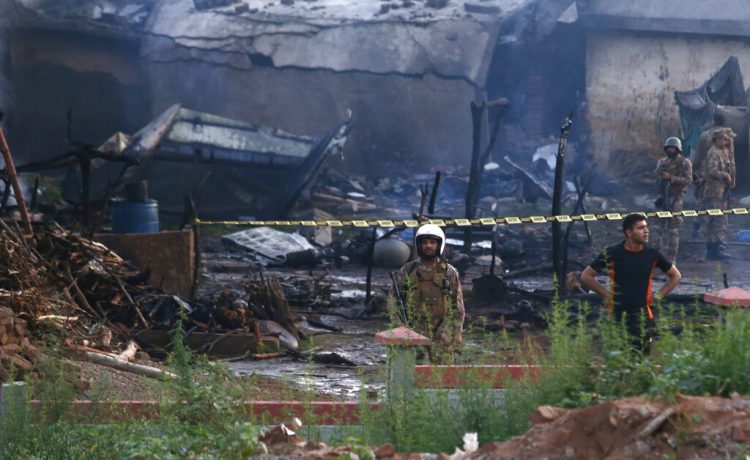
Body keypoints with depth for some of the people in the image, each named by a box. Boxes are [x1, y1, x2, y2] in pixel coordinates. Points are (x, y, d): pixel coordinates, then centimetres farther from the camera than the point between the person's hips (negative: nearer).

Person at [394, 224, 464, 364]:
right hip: (415, 332, 1)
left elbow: (458, 306, 4)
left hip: (443, 334, -1)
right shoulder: (407, 271, 4)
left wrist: (458, 333, -3)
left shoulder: (450, 272, 3)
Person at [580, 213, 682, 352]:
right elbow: (586, 276, 6)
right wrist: (606, 294, 0)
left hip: (644, 315, 2)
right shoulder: (612, 254, -2)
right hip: (618, 315, -1)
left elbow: (676, 276, 18)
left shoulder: (652, 254, 3)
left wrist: (659, 296, 8)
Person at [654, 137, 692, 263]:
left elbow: (688, 180, -12)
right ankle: (662, 255, 17)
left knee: (673, 229, -9)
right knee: (662, 227, 9)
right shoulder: (662, 162, 15)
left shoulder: (685, 163, -3)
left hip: (676, 197, -6)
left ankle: (671, 258, -9)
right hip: (664, 196, 6)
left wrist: (671, 178, -21)